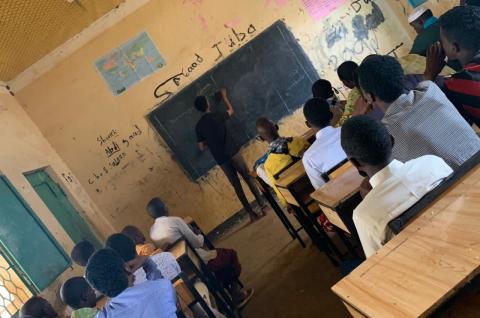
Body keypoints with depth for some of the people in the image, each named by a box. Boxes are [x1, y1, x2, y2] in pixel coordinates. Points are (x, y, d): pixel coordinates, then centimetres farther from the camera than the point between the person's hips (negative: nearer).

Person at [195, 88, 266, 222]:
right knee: (249, 178, 8)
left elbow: (202, 147, 8)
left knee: (236, 186, 8)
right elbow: (231, 110, 18)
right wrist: (224, 96, 31)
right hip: (233, 152, -3)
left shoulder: (198, 126, 4)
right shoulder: (216, 115, -4)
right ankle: (263, 205, 4)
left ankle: (251, 213, 8)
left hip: (220, 159, 3)